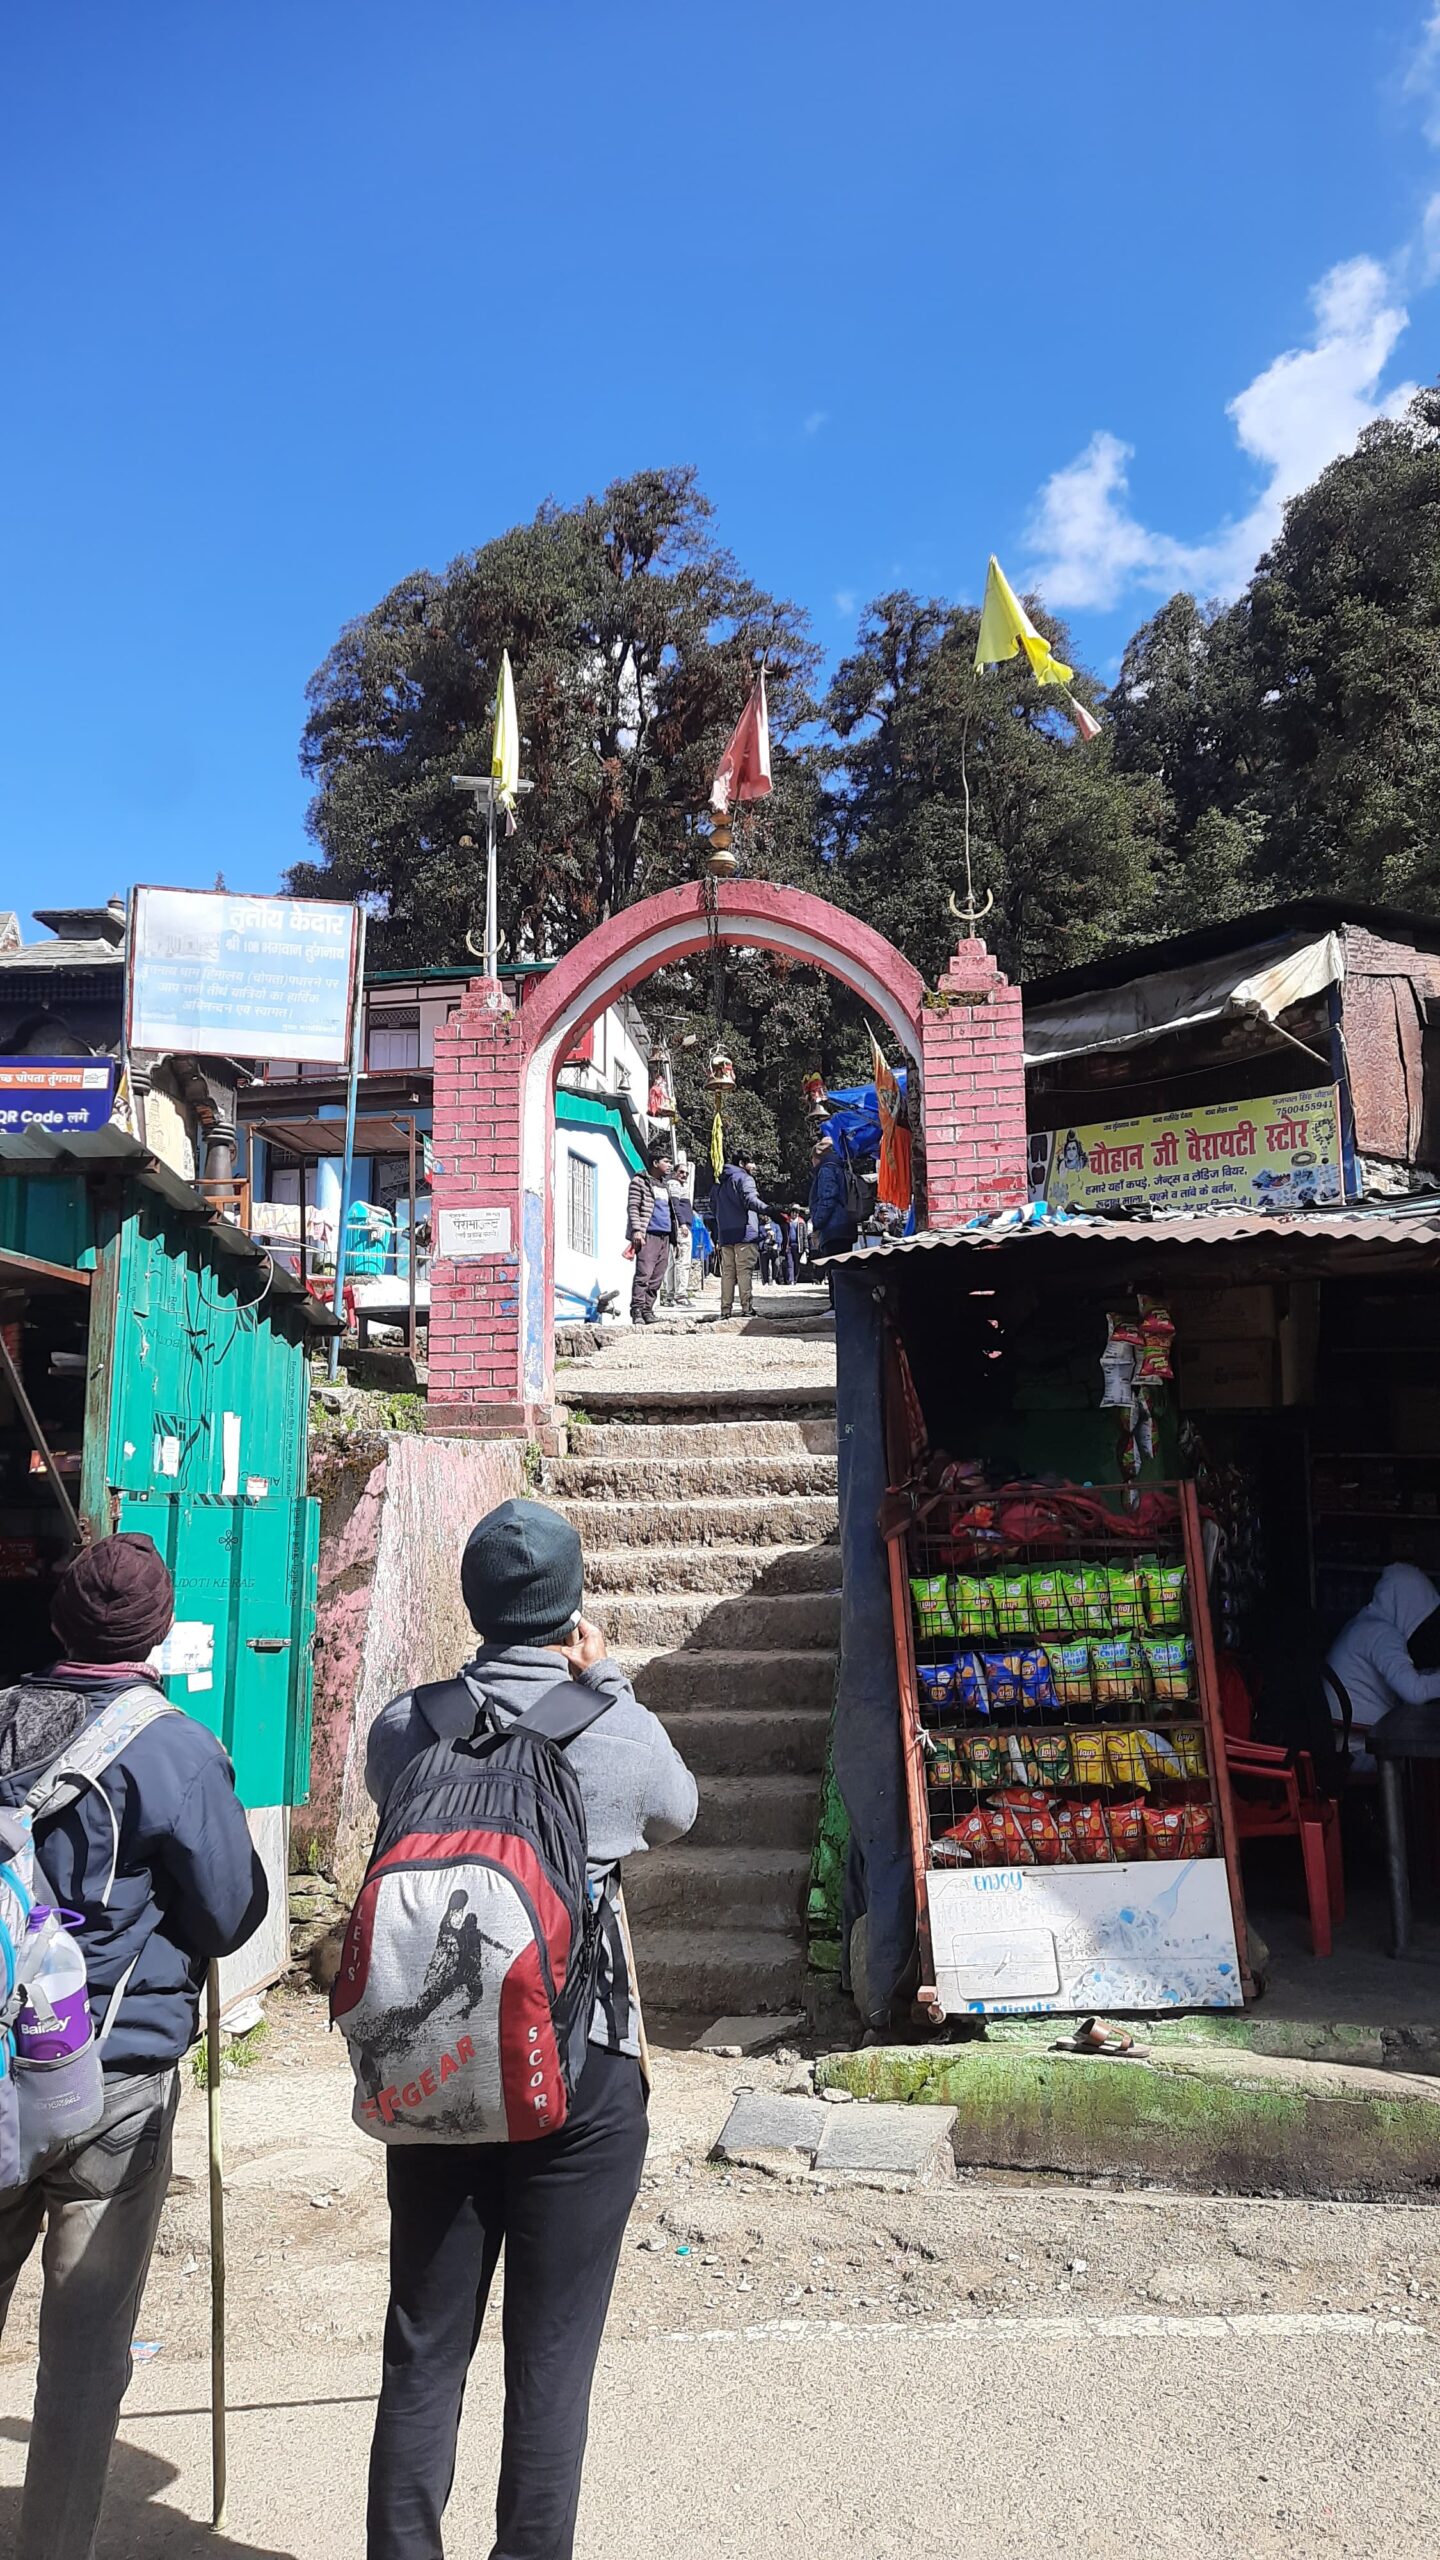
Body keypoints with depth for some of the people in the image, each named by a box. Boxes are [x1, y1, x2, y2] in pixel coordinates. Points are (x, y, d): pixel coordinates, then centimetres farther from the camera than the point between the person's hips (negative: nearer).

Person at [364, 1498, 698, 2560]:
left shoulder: (403, 1726, -7)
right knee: (551, 2360, 11)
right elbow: (675, 1814, 9)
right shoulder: (624, 1734, -13)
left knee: (424, 2351, 16)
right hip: (582, 2074, -3)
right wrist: (606, 1679, 9)